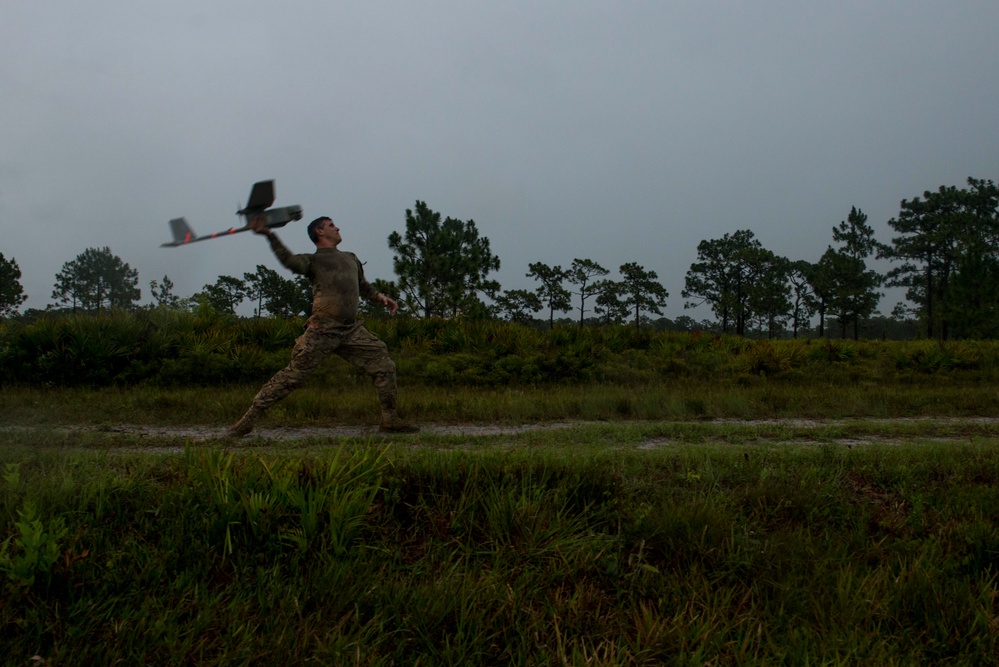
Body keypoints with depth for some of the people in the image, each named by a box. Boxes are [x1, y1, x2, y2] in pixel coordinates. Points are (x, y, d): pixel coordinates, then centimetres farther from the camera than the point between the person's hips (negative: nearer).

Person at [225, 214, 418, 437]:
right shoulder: (313, 261, 3)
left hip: (352, 330, 6)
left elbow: (363, 286, 35)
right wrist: (269, 235, -29)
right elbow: (289, 260, -18)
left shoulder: (351, 258, 23)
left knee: (384, 367, 2)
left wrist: (381, 297, 16)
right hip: (322, 331, -6)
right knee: (293, 375, -7)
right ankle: (248, 419, 1)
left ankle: (390, 421, 14)